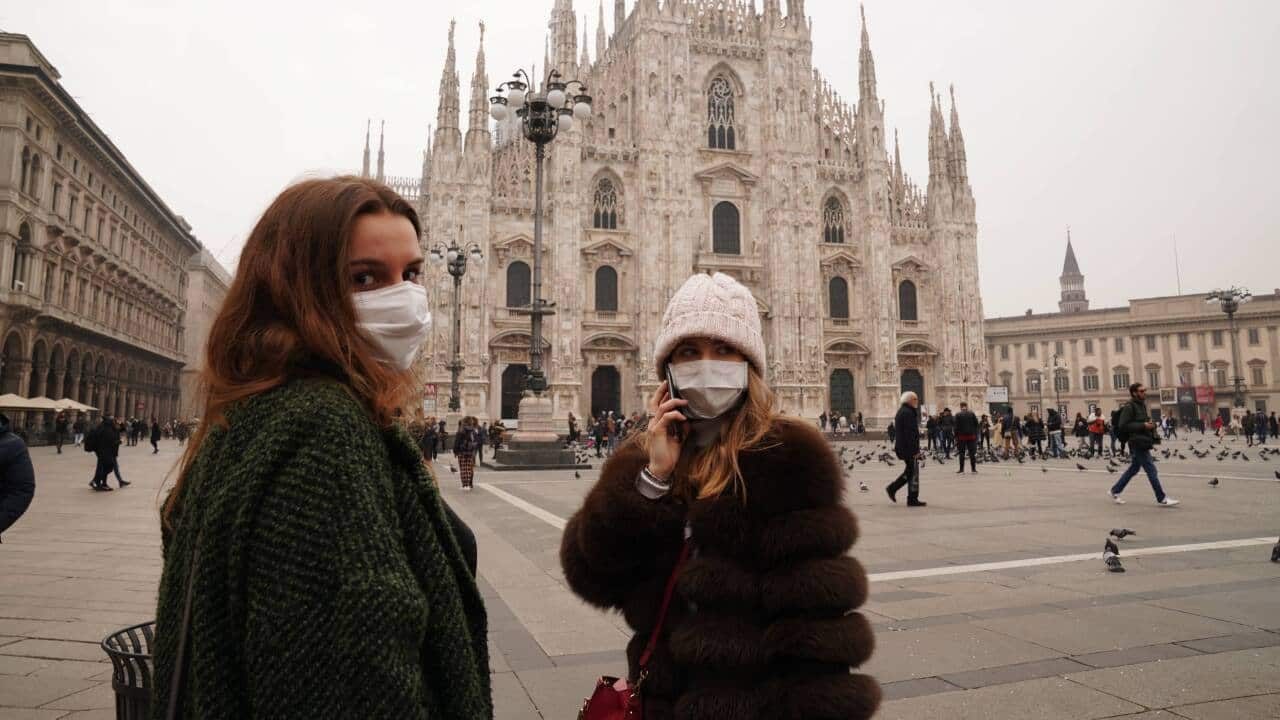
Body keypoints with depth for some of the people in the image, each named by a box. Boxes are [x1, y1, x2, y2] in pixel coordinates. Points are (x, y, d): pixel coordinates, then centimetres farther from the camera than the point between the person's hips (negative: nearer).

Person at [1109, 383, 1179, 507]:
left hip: (1143, 442, 10)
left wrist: (1150, 424, 9)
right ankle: (1162, 499, -1)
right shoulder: (1129, 407, -14)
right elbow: (1123, 425, -20)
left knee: (1134, 468, 15)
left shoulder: (1142, 404, 15)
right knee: (1151, 469, -6)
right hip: (1137, 442, -10)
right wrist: (1143, 425, -21)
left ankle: (1115, 491, 24)